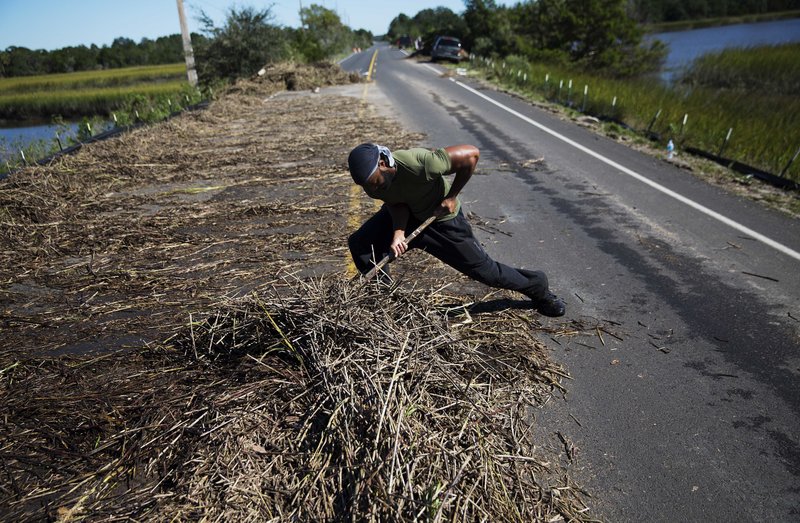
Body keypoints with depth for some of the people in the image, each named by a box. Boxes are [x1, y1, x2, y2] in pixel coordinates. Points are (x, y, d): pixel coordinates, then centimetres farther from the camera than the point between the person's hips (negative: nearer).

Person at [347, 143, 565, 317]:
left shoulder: (419, 163, -40)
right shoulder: (371, 183, -22)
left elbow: (471, 153, -31)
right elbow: (396, 204, -9)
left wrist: (451, 197, -24)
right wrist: (398, 233, -30)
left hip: (441, 218, -5)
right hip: (407, 214, 5)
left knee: (483, 269, 2)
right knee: (359, 244, -10)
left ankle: (537, 287, 29)